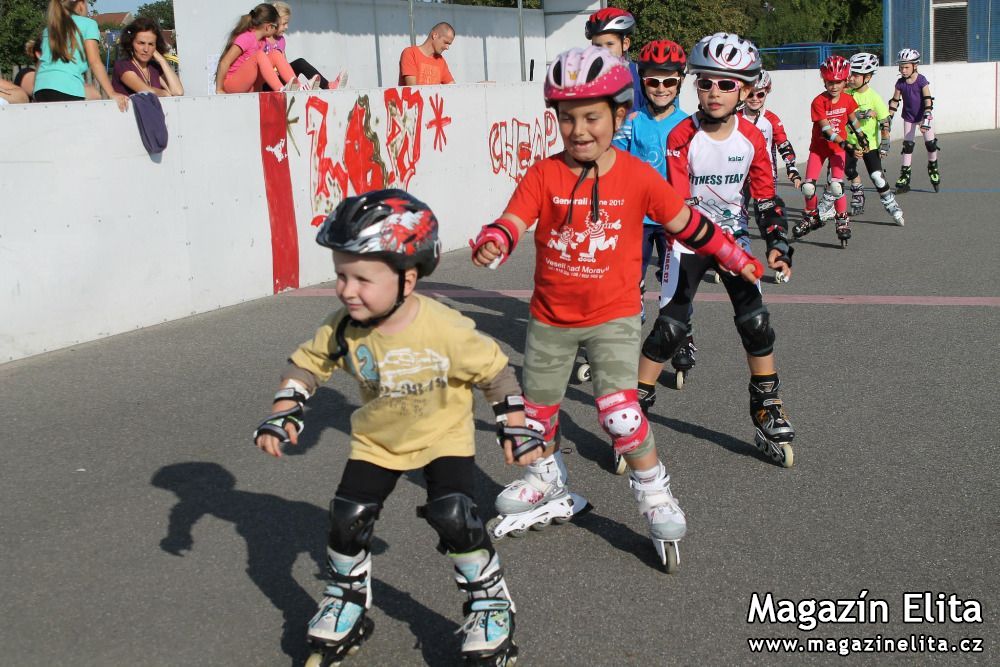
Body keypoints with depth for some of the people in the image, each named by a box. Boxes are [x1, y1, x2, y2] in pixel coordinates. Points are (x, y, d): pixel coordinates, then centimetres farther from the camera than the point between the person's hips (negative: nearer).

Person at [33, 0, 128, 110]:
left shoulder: (49, 28, 27)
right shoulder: (87, 23, 12)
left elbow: (40, 63, 22)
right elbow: (94, 62, 1)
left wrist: (37, 98, 22)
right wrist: (112, 94, -4)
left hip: (41, 87, 6)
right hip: (67, 88, -5)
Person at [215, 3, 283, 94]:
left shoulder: (262, 40, 9)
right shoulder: (246, 38, -17)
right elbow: (224, 63, -20)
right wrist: (219, 90, -18)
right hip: (231, 84, -8)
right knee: (259, 55, -28)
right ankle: (280, 90, -37)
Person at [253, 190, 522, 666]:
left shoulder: (445, 329, -30)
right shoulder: (344, 328, -19)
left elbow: (493, 371, -16)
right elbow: (306, 364, -3)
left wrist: (515, 427, -14)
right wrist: (283, 414, -14)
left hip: (444, 436, -4)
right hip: (376, 440, 4)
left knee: (455, 518, -18)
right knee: (348, 520, -2)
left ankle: (490, 604, 6)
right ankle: (346, 603, 25)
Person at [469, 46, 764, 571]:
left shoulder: (638, 177, -9)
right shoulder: (544, 175, -10)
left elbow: (685, 223, 3)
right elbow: (510, 223, -18)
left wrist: (734, 257, 7)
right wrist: (490, 245, -40)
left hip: (613, 316, -3)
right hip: (550, 316, 3)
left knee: (619, 411, -17)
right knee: (536, 408, 16)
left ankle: (655, 495, 6)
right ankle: (546, 484, 43)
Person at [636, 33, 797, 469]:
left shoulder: (752, 138, -6)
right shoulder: (682, 137, -15)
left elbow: (766, 198, 2)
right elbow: (679, 202, -18)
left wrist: (778, 244, -9)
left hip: (734, 236, 3)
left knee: (756, 322, -4)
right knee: (670, 326, -10)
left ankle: (768, 413, 11)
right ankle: (635, 408, 2)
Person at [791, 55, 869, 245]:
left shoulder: (847, 100, -7)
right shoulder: (818, 102, -19)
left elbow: (852, 121, 13)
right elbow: (827, 131, -25)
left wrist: (862, 139, 18)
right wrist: (846, 146, -32)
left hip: (838, 147, 1)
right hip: (819, 146, -1)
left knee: (836, 185, -16)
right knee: (808, 187, -8)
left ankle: (843, 220, 2)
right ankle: (811, 217, 18)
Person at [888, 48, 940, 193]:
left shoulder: (921, 81, -16)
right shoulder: (900, 83, -6)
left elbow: (928, 100, -19)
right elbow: (894, 101, 2)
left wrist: (926, 119, -27)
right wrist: (889, 119, -1)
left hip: (922, 116, -2)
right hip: (908, 117, 3)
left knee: (930, 143, -3)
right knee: (907, 145, 1)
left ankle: (933, 168, 19)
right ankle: (905, 176, 4)